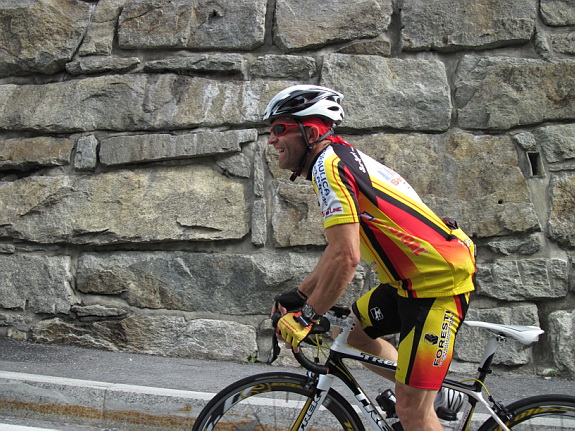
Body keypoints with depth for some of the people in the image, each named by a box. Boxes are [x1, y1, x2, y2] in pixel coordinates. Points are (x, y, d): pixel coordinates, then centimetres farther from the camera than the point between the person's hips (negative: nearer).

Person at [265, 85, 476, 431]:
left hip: (439, 280, -10)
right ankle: (437, 398, 29)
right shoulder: (342, 158, 13)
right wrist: (299, 295, 17)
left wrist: (305, 317, -17)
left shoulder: (328, 165, -18)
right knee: (352, 331, 21)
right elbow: (339, 248, 20)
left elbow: (346, 258, -26)